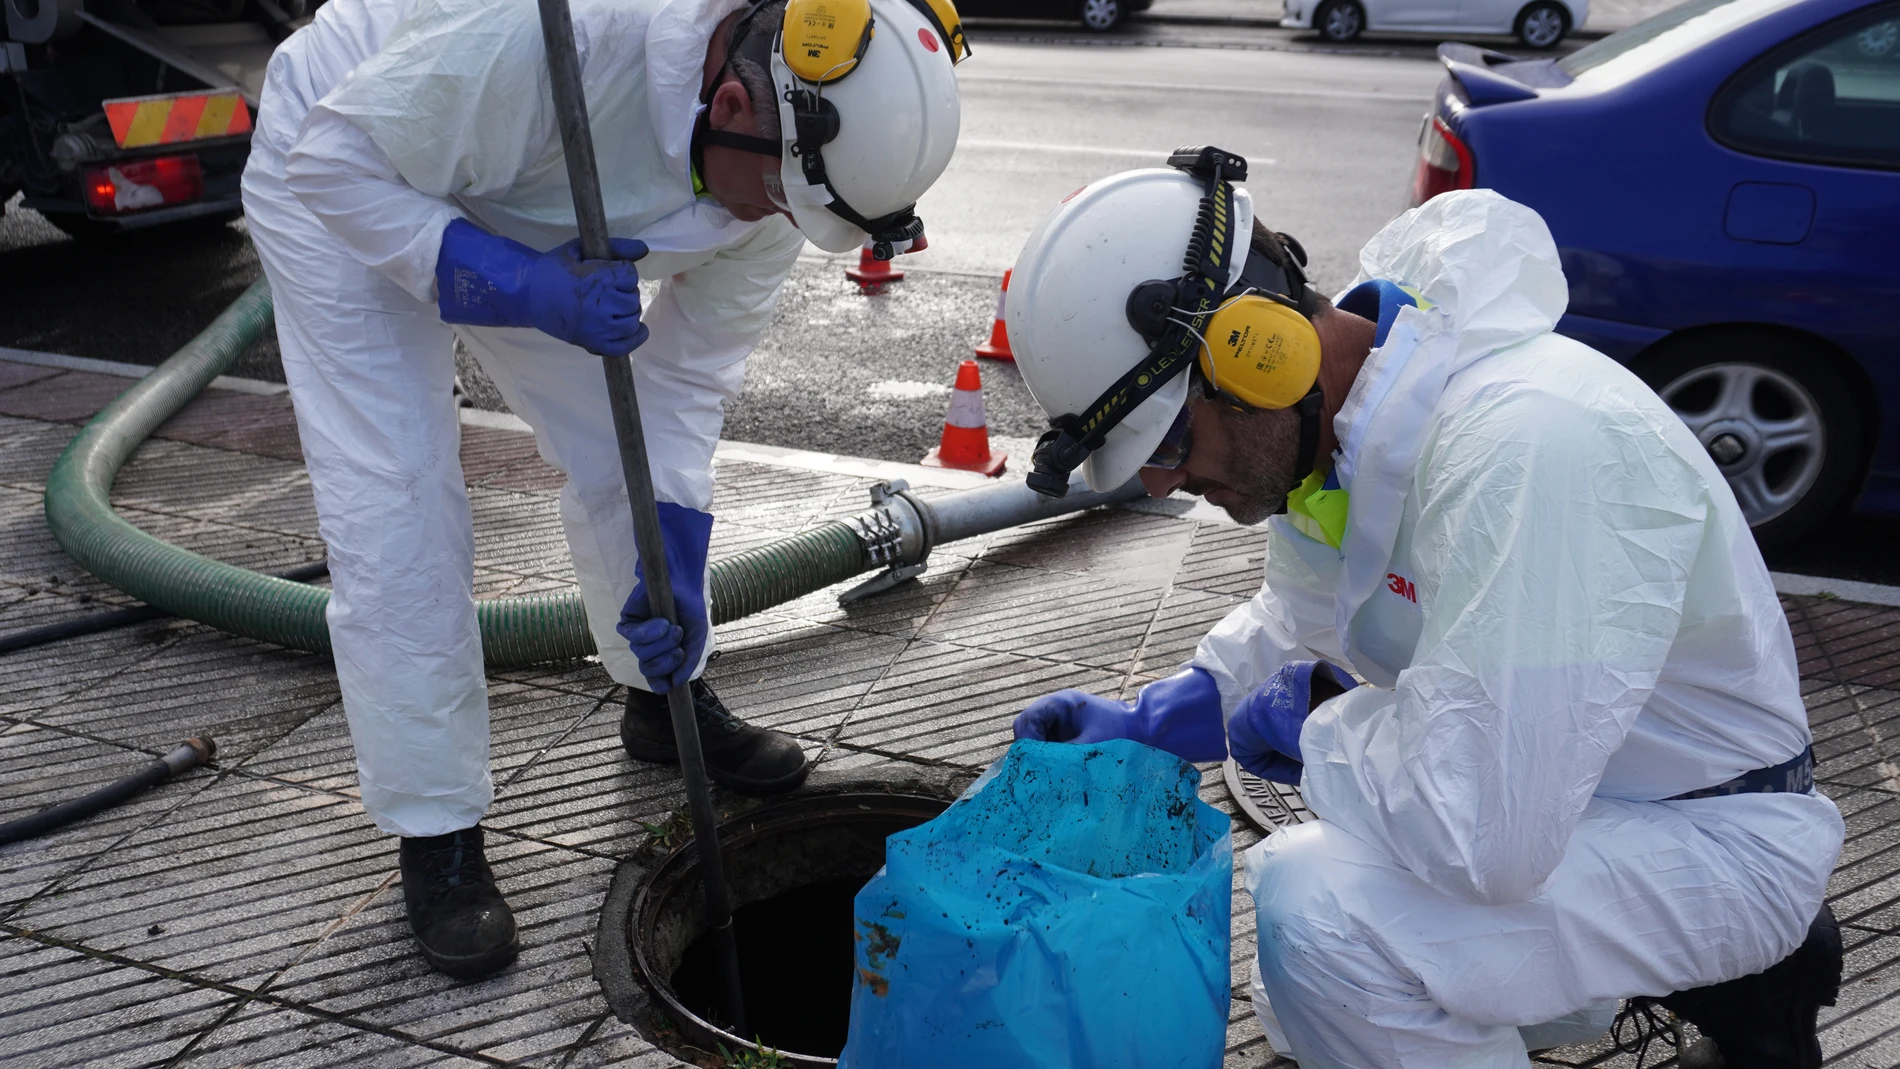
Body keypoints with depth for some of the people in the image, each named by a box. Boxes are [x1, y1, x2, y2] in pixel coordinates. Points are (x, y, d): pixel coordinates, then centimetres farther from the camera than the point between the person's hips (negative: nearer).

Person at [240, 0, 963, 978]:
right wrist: (524, 288, -42)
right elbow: (335, 160, -30)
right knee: (395, 504, -12)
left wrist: (675, 560, -18)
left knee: (623, 449, 3)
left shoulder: (781, 159, -21)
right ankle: (436, 836, 1)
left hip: (513, 214, 6)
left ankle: (666, 699, 28)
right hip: (346, 182, -5)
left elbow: (689, 365, -11)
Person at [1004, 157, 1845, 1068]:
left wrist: (1312, 719, -21)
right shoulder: (1331, 407, -8)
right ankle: (1711, 971, 22)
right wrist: (1145, 726, -3)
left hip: (1713, 837, -8)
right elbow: (1301, 625, 11)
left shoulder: (1525, 447, -36)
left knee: (1319, 910, -31)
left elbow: (1481, 832, -40)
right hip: (1556, 792, 9)